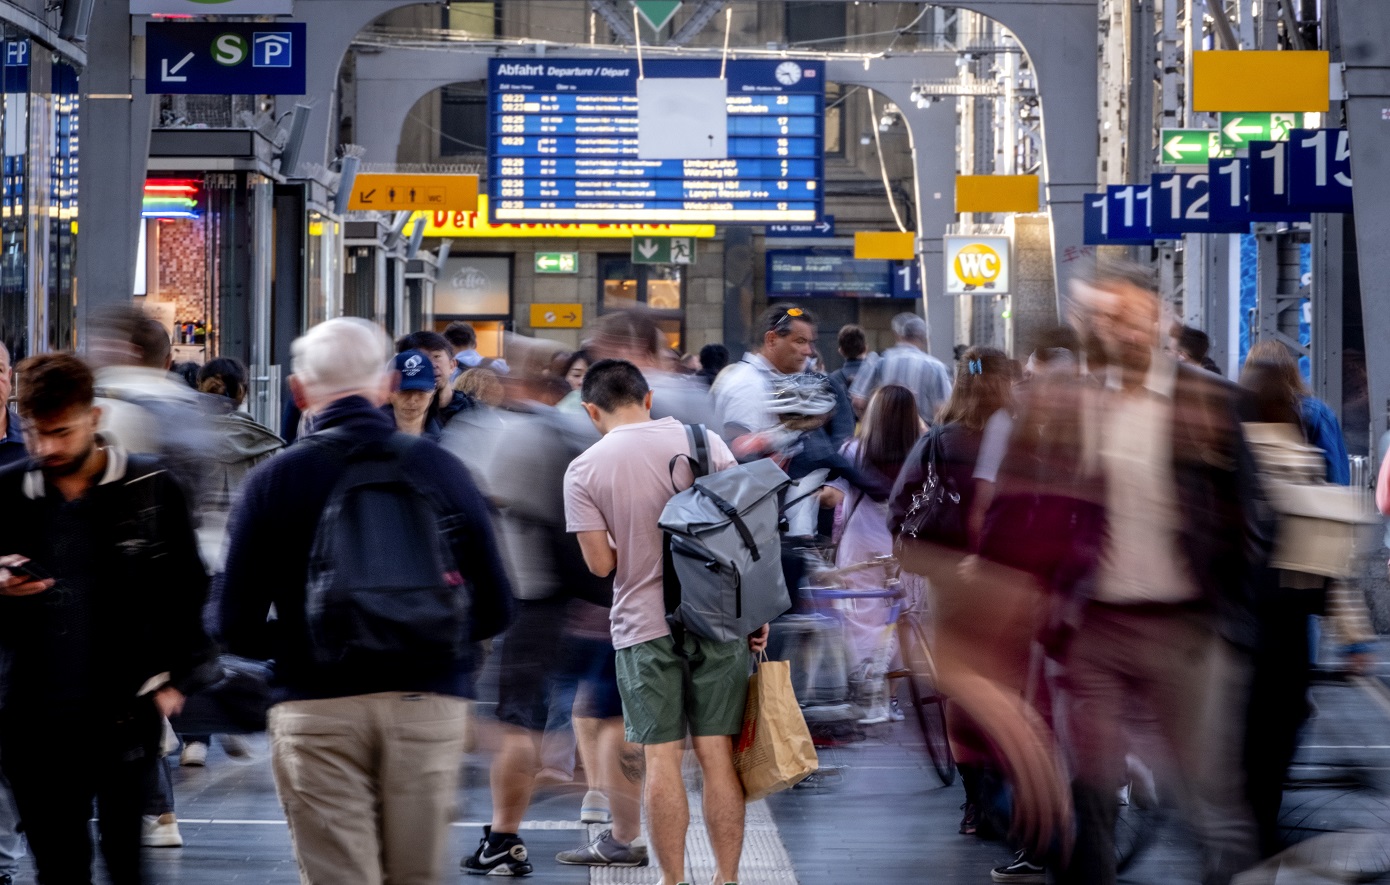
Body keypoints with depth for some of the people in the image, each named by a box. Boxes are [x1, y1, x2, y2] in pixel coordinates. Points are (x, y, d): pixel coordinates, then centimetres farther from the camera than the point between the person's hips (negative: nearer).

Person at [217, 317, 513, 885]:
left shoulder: (272, 481, -2)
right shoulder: (440, 468, 2)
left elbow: (237, 630, -2)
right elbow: (495, 610, 3)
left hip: (316, 706, -1)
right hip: (428, 702, 1)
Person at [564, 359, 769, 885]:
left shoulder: (584, 470, -4)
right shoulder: (702, 441, 0)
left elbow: (600, 563, -6)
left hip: (644, 626, -2)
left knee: (662, 758, 5)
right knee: (717, 753, 5)